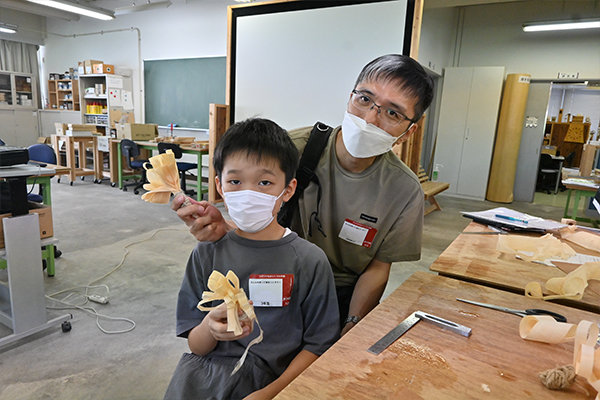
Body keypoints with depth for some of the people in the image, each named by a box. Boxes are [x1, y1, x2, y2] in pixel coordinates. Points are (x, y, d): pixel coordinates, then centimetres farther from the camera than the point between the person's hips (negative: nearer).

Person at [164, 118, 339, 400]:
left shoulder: (310, 261, -6)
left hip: (272, 377, -2)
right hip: (206, 369, 3)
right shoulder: (208, 253, 1)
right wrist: (211, 329, -19)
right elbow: (195, 346, 3)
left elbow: (318, 345, -3)